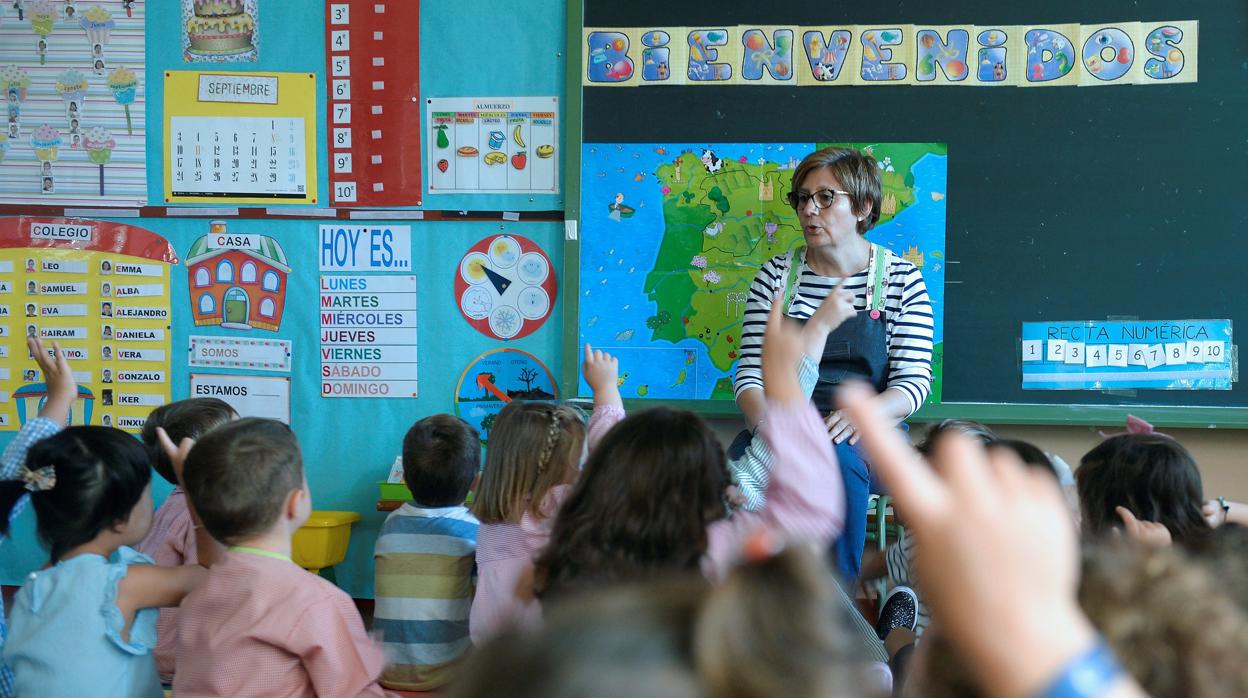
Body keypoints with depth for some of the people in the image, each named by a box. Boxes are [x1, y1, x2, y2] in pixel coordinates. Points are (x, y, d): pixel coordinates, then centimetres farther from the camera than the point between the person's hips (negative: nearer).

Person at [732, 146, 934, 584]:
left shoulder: (901, 279, 5)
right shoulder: (776, 276, 11)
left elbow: (914, 382, -1)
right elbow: (749, 373, 6)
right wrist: (765, 420, -16)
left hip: (867, 435, -2)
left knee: (835, 460, -38)